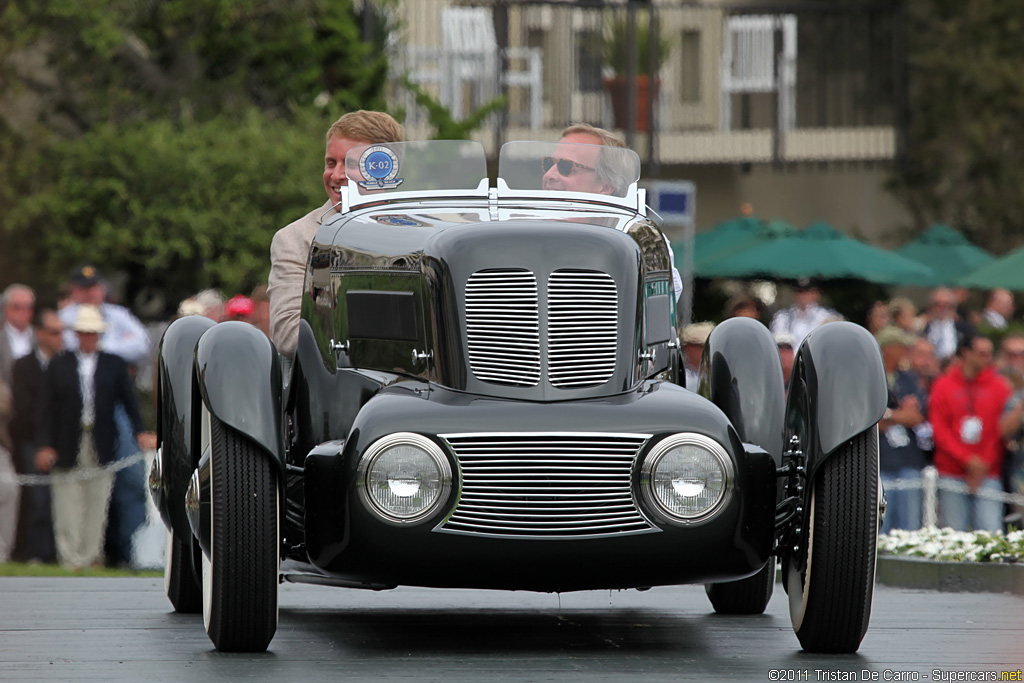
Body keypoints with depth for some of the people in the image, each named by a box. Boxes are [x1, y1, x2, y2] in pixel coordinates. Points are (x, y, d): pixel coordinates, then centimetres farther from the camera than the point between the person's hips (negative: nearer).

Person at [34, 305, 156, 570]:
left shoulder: (115, 365, 8)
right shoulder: (58, 365, 6)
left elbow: (129, 401, 9)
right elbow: (47, 409, 4)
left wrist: (140, 432, -4)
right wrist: (46, 446, -4)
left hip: (102, 447, 1)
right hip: (67, 448, -1)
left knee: (98, 505, 2)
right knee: (68, 508, -2)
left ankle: (92, 556, 9)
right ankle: (71, 559, 1)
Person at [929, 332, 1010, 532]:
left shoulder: (999, 386, 8)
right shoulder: (943, 386, 6)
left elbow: (1001, 432, 6)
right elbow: (939, 430, 1)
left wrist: (984, 465, -4)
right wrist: (968, 460, -9)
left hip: (988, 476, 0)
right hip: (952, 476, 0)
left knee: (991, 535, -9)